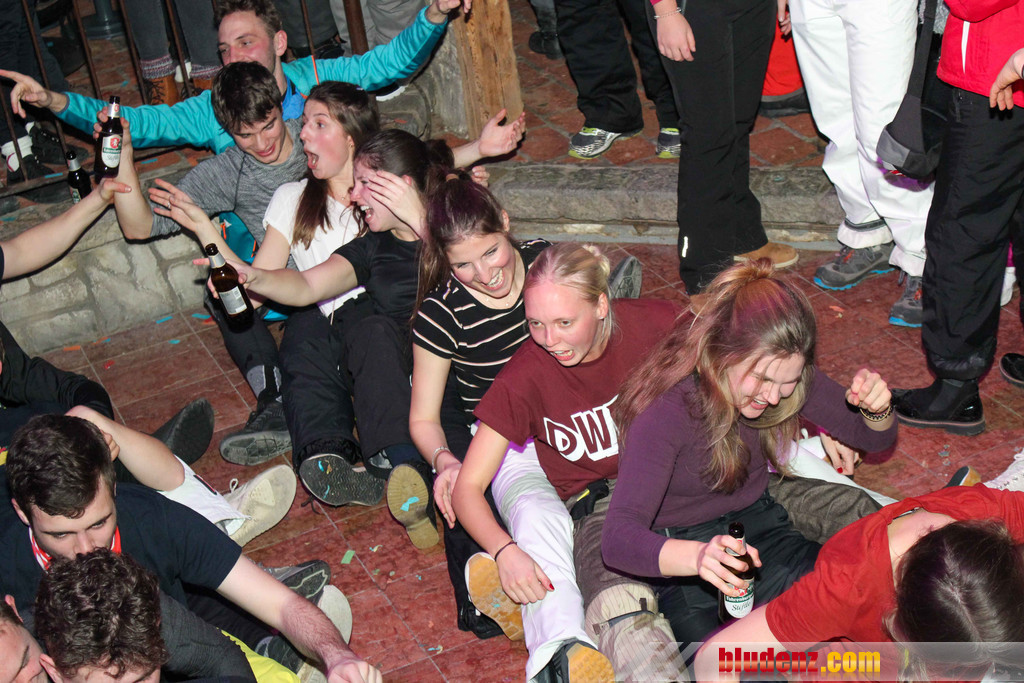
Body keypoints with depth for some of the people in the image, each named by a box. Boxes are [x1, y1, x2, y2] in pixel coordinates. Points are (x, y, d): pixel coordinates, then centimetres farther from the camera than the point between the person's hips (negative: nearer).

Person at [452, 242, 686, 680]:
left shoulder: (657, 324, -9)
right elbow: (468, 487, -8)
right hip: (593, 507, -3)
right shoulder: (525, 376, -10)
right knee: (621, 608, -38)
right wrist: (505, 550, -28)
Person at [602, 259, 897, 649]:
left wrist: (876, 409, -21)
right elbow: (618, 538, -36)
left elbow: (874, 439, 5)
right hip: (679, 548, -5)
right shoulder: (666, 410, -27)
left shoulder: (784, 376, -10)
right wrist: (697, 556, -56)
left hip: (759, 527, 5)